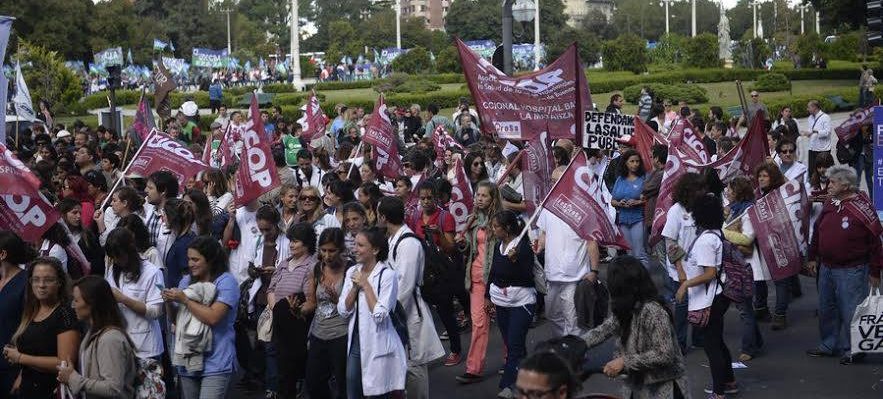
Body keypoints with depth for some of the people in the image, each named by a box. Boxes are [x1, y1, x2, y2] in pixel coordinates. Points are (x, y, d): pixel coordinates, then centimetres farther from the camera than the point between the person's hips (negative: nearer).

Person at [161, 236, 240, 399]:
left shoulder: (226, 282, -8)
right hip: (188, 359, 6)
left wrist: (184, 299, -13)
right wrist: (170, 301, -4)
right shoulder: (187, 280, 11)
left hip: (215, 363, -6)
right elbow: (175, 319, 16)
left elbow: (213, 318, -19)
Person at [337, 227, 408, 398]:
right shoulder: (352, 272, 6)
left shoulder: (387, 275, -13)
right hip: (355, 343, 6)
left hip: (378, 346, -6)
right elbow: (343, 311, 2)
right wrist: (355, 287, -11)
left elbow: (380, 315, -20)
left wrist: (366, 285, -16)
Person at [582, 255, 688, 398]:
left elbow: (664, 355, -27)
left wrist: (624, 362, -25)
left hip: (661, 387, -8)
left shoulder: (652, 310, -25)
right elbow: (604, 330, 2)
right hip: (638, 382, 8)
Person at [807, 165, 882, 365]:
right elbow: (817, 232, 17)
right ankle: (829, 345, 30)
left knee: (850, 311, 0)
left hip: (851, 271, -7)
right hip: (826, 268, 7)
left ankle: (852, 350, 13)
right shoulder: (830, 205, 6)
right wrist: (812, 257, 17)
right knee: (827, 309, 16)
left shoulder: (861, 207, -15)